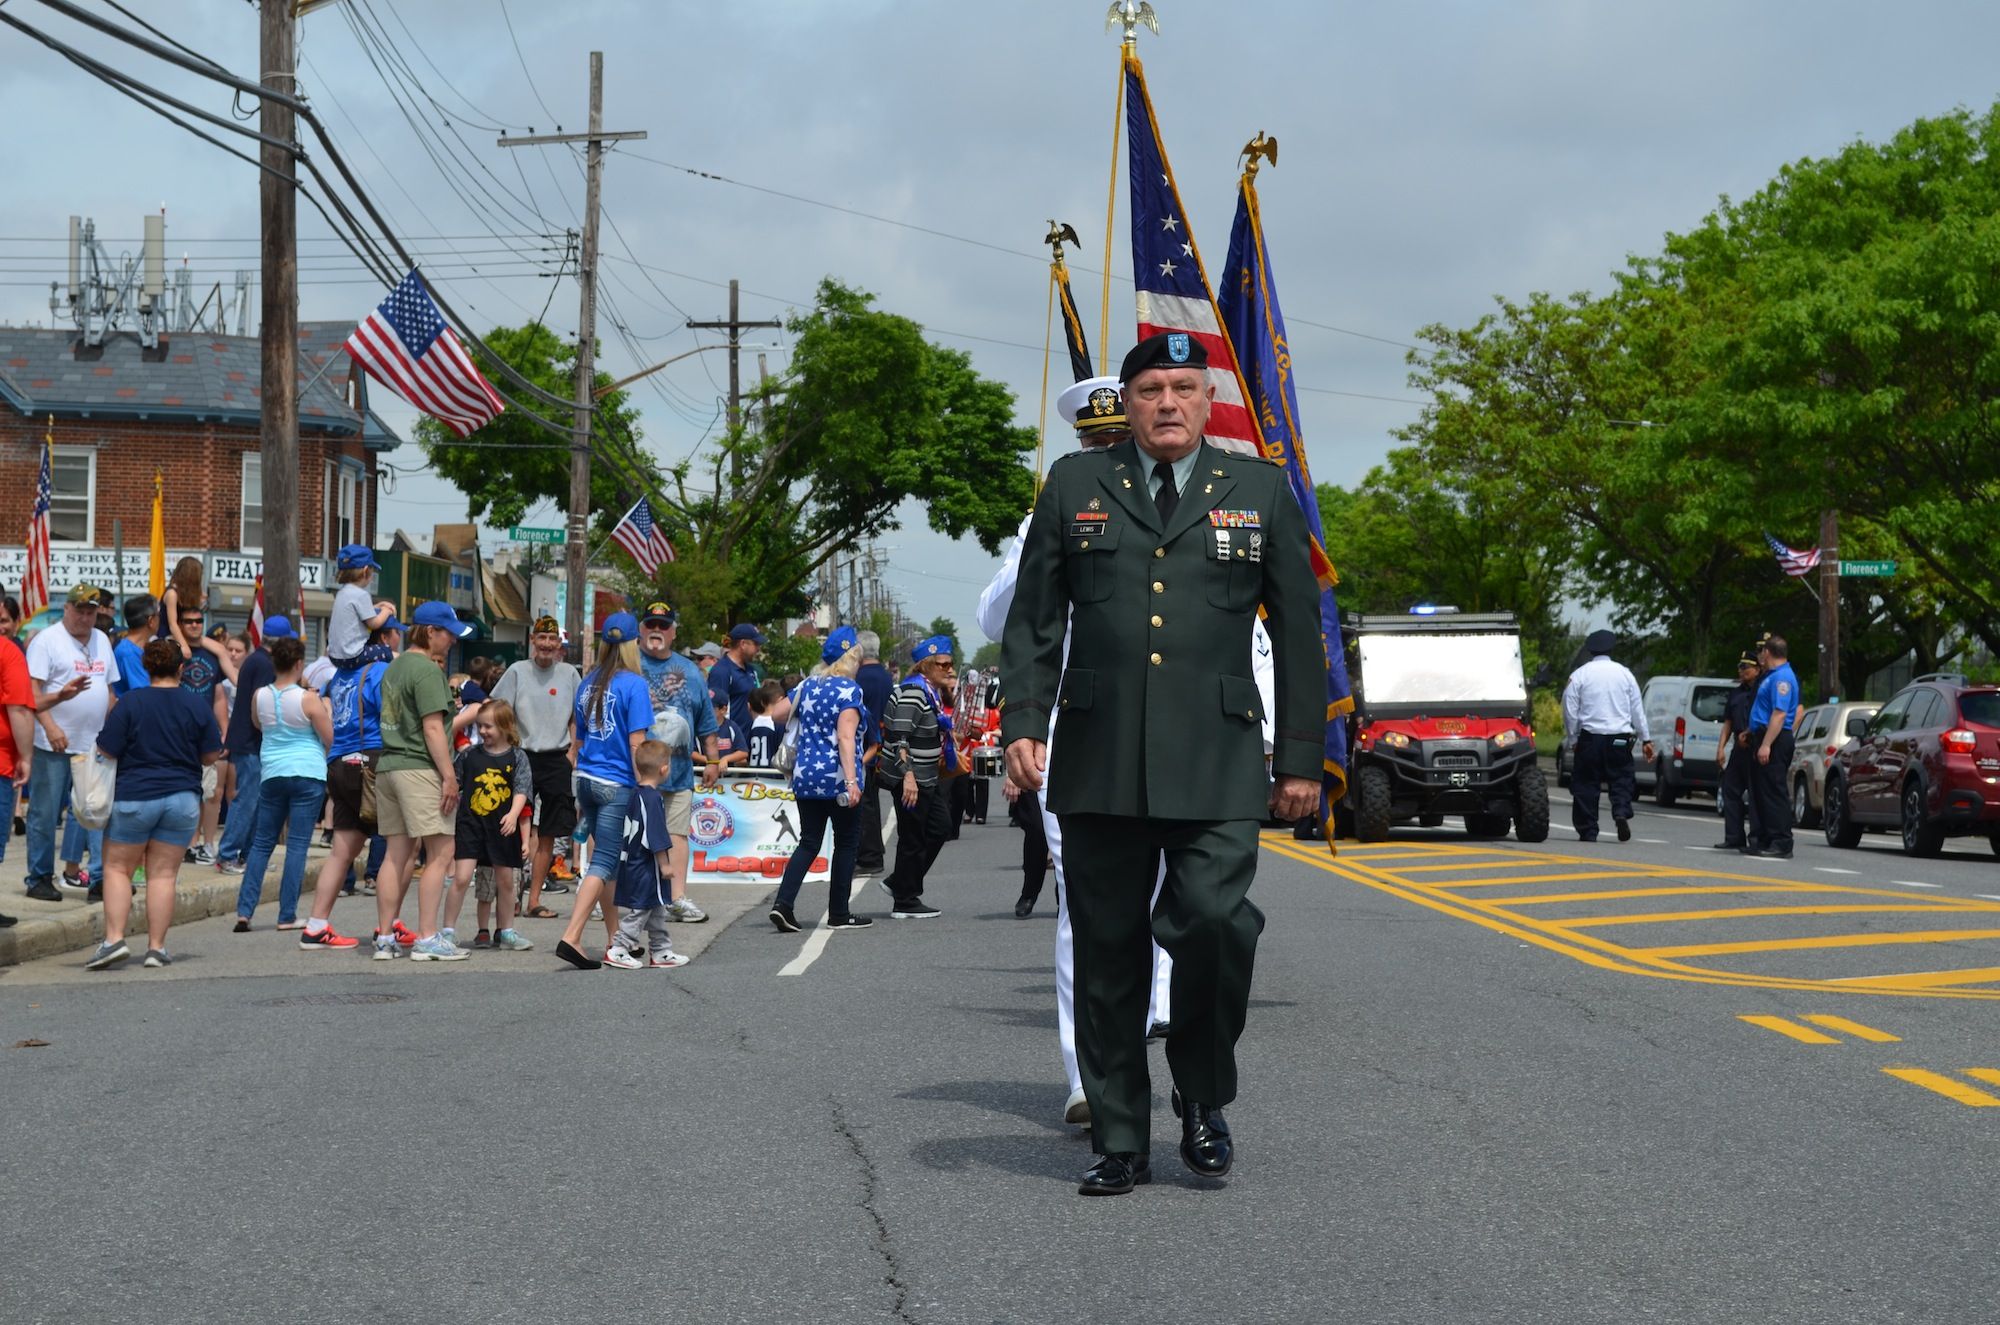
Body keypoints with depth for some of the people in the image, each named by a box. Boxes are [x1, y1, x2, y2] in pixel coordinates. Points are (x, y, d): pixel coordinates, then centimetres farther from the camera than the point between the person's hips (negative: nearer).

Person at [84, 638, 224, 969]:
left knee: (117, 868, 9)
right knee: (163, 873, 6)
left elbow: (106, 753, -8)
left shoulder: (129, 703, -7)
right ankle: (156, 947, 4)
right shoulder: (198, 707, 0)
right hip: (183, 799, 2)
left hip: (134, 797, -2)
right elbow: (211, 756, 6)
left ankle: (114, 939, -3)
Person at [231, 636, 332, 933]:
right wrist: (326, 710, 12)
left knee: (261, 843, 12)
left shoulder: (260, 697, 2)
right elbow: (330, 739, -5)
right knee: (297, 845, 0)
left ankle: (244, 911, 7)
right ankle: (287, 916, 0)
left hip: (272, 773, 4)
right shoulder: (308, 699, -11)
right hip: (308, 774, -4)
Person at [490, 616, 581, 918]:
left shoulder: (569, 674, 6)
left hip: (557, 760, 2)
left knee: (547, 835, 4)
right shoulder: (517, 672, 0)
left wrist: (573, 751, 4)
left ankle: (534, 900, 11)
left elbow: (577, 717, 14)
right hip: (522, 757, -2)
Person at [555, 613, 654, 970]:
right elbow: (636, 743, -12)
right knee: (603, 863, -6)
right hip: (617, 785, -7)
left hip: (587, 779, 7)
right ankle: (571, 937, -16)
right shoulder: (633, 684, -9)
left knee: (608, 858, 17)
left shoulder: (588, 684, 10)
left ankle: (614, 938, 24)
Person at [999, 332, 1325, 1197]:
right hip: (1099, 761, 1)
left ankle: (1204, 1100, 7)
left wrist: (1301, 756, 8)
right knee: (1108, 954, 3)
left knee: (1215, 922, -18)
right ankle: (1119, 1144, 14)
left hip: (1217, 766, -1)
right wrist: (1023, 723, 0)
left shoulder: (1259, 492, 11)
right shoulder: (1074, 485, 12)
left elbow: (1298, 631, 12)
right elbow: (1034, 620, 13)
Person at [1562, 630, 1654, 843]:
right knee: (1621, 779, 9)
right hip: (1619, 737, 1)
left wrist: (1575, 735, 12)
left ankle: (1588, 831, 3)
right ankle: (1621, 812, -17)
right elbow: (1638, 708, 9)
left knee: (1586, 784, 4)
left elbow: (1569, 710, -1)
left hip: (1590, 737, -1)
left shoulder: (1579, 675, -1)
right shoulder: (1624, 673, 5)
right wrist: (1645, 739, 14)